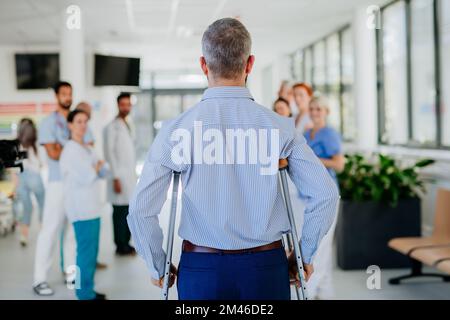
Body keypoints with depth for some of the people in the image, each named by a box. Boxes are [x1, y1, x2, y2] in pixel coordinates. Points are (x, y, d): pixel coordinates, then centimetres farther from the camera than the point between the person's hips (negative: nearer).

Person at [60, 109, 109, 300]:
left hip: (91, 206, 9)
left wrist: (97, 167, -3)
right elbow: (87, 177, -19)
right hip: (80, 207, -9)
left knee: (92, 250, 12)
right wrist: (96, 167, -2)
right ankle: (85, 294, 3)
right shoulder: (71, 150, -13)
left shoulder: (86, 148, 14)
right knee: (86, 250, -5)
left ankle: (87, 290, 21)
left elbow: (103, 172, 15)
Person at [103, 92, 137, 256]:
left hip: (130, 176, 8)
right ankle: (120, 246, 4)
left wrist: (133, 174, 16)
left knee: (128, 213, 10)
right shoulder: (112, 127, -8)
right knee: (120, 213, -3)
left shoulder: (127, 126, 17)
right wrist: (116, 178, -16)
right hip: (120, 177, -8)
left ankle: (126, 243, 17)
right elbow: (110, 153, -13)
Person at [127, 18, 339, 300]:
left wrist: (158, 267, 6)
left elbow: (141, 209, -9)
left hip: (200, 269, 0)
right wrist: (305, 256, 6)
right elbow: (325, 194, -8)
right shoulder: (279, 127, -5)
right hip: (266, 267, 0)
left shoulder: (176, 130, -6)